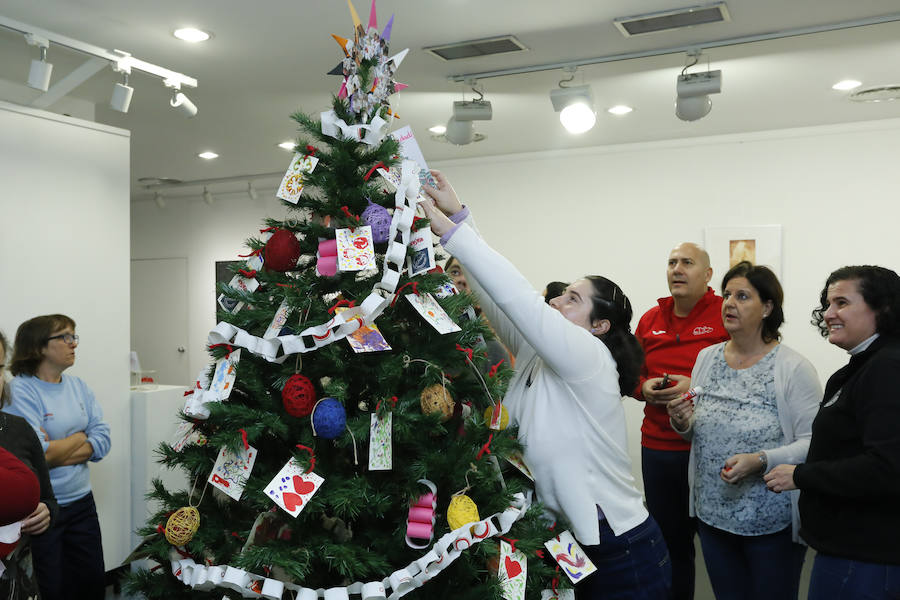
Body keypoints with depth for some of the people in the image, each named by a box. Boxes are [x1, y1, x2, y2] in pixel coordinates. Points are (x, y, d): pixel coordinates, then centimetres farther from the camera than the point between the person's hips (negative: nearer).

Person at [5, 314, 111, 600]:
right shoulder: (19, 391, -14)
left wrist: (55, 453, -15)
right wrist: (79, 437, -7)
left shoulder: (78, 386, 5)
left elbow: (103, 441, -2)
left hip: (81, 500, 6)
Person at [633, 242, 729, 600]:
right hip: (657, 448, 5)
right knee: (669, 539, 15)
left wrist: (697, 386, -19)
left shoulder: (727, 315, -5)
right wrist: (644, 387, -3)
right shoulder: (650, 320, 10)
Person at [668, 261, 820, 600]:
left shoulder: (793, 368, -12)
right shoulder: (706, 358, 5)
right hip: (712, 514, 5)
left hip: (773, 522, -4)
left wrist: (760, 461, -27)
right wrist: (682, 423, -7)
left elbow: (813, 442, -15)